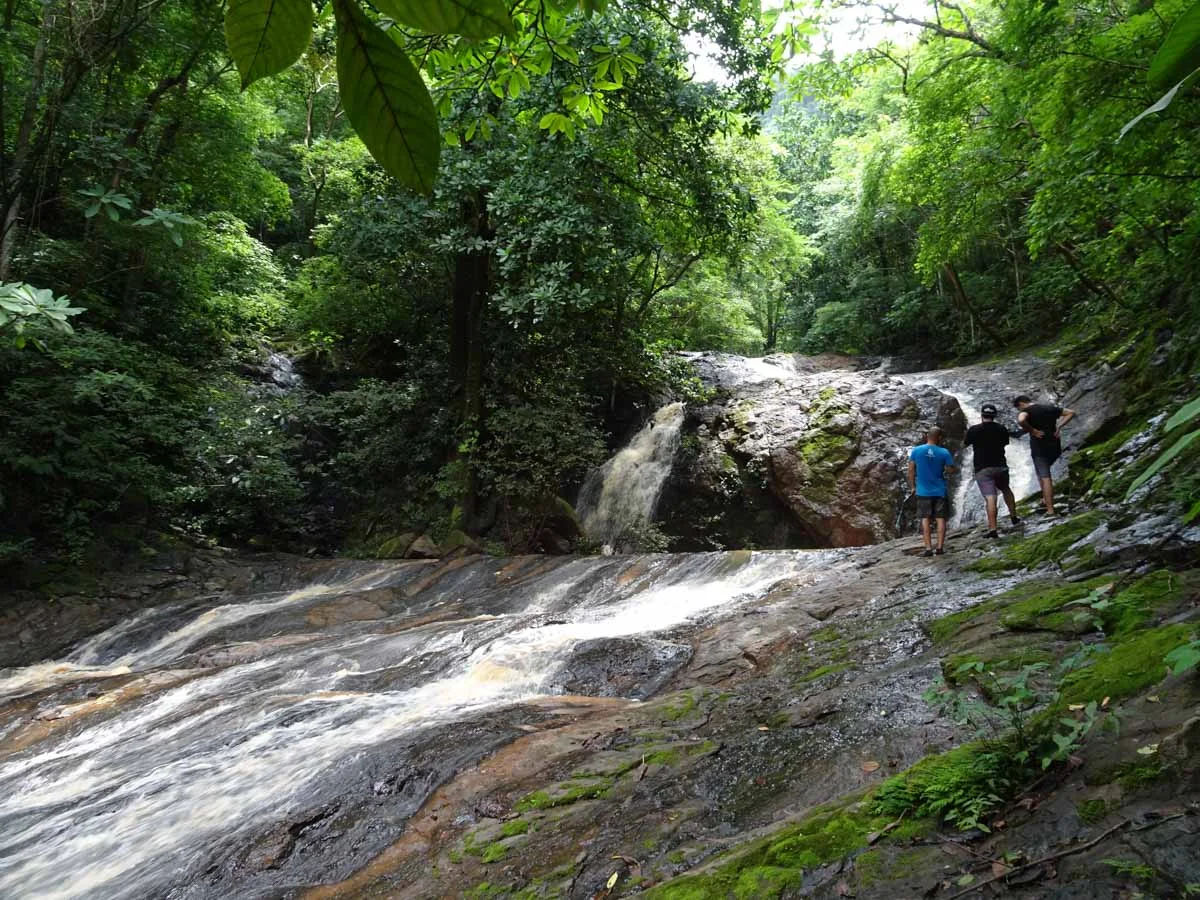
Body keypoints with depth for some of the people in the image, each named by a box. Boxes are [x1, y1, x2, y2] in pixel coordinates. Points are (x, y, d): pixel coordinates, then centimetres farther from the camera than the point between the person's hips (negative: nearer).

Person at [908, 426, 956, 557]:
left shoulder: (916, 451, -6)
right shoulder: (944, 452, -7)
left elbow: (911, 470, -3)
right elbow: (951, 469, 0)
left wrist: (912, 486, 8)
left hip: (923, 491, 0)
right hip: (940, 491, 0)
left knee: (925, 519, 4)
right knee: (941, 518, 8)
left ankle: (928, 548, -1)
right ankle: (940, 547, 6)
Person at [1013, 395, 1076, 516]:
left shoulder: (1026, 410, -8)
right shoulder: (1050, 408, 13)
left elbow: (1021, 420, -32)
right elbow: (1071, 413, 17)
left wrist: (1032, 430, -18)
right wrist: (1059, 426, 8)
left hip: (1039, 448, -6)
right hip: (1055, 447, 6)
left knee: (1044, 477, -3)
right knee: (1044, 473, 27)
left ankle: (1050, 509, -4)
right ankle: (1046, 499, 22)